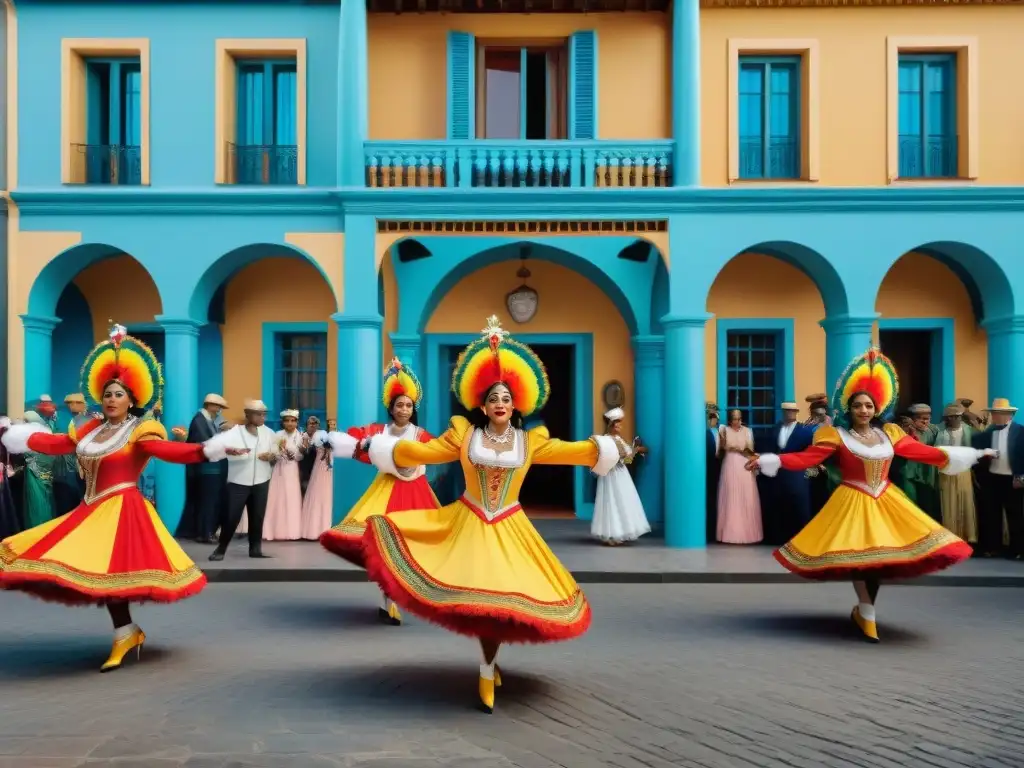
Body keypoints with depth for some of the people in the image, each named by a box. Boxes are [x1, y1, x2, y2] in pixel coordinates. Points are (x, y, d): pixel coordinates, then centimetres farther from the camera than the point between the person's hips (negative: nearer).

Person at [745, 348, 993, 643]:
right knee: (859, 553, -6)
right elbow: (806, 458, -15)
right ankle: (867, 613, 12)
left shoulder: (889, 433, 5)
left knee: (882, 553, 3)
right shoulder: (837, 436, -7)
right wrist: (769, 461, -28)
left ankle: (863, 610, 20)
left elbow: (923, 451, 9)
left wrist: (971, 454, 10)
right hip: (854, 502, -4)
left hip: (886, 501, 4)